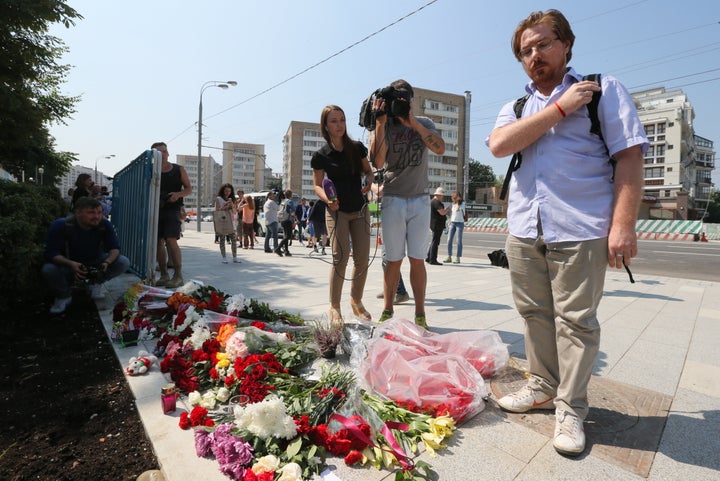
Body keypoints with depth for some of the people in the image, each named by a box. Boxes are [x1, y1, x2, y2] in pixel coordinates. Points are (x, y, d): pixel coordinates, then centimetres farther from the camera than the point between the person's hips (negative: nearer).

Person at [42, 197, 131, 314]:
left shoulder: (105, 224, -18)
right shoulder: (60, 225, -22)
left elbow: (114, 248, -14)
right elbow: (51, 253, -24)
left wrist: (107, 262, -37)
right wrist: (71, 264, -45)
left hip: (95, 263, 2)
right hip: (69, 266, -1)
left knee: (123, 262, -23)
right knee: (48, 270, -33)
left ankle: (95, 283, 5)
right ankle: (64, 296, 0)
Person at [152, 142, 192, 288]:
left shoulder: (179, 169, 6)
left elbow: (189, 189, 7)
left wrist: (178, 194, -13)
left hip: (172, 209, -3)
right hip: (156, 208, 3)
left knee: (171, 240, -15)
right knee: (159, 242, 4)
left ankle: (178, 276, -9)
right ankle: (164, 275, 13)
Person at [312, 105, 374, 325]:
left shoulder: (357, 148, 3)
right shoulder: (321, 155, -4)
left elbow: (368, 170, 14)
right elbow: (317, 185, 0)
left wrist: (368, 181, -9)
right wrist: (327, 199, -20)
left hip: (360, 209, 3)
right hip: (337, 211, -3)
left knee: (362, 259, 3)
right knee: (340, 258, -9)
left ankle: (356, 301, 23)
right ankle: (334, 307, 7)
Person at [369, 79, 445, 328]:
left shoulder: (424, 123, 10)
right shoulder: (382, 127, 5)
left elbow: (440, 148, -9)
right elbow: (377, 162, -12)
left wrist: (413, 122, -14)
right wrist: (380, 123, -15)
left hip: (420, 200, 1)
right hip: (393, 200, -1)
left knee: (417, 259, 2)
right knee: (394, 259, 1)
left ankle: (420, 314, 10)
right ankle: (387, 312, 12)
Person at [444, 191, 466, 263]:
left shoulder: (462, 204, -4)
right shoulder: (453, 204, 13)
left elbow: (457, 209, -21)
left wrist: (458, 202, -13)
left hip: (460, 223, -6)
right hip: (452, 223, 6)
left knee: (459, 241, -3)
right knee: (449, 240, 0)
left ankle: (458, 258, 1)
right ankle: (449, 257, 6)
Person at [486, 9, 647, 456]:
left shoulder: (605, 90, 7)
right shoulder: (515, 107, 18)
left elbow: (630, 157, -3)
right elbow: (499, 145, -5)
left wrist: (624, 224, -13)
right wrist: (561, 108, -7)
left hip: (580, 231, -4)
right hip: (523, 231, 4)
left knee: (576, 321, 1)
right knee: (535, 314, 11)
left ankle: (571, 409, 15)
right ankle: (544, 387, 28)